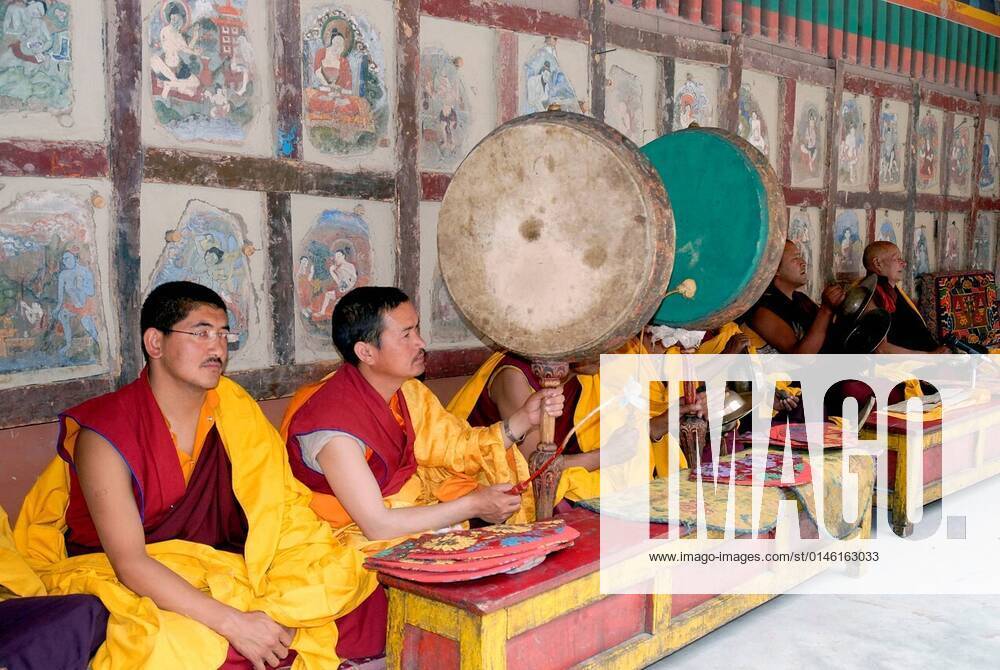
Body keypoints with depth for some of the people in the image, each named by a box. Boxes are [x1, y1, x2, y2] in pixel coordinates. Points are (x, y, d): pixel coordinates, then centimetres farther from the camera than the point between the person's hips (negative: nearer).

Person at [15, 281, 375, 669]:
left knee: (340, 574, -13)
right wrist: (234, 623, -30)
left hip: (202, 570, 5)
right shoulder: (105, 434, -17)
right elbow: (129, 563, -23)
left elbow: (281, 503, -5)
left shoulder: (231, 407, -4)